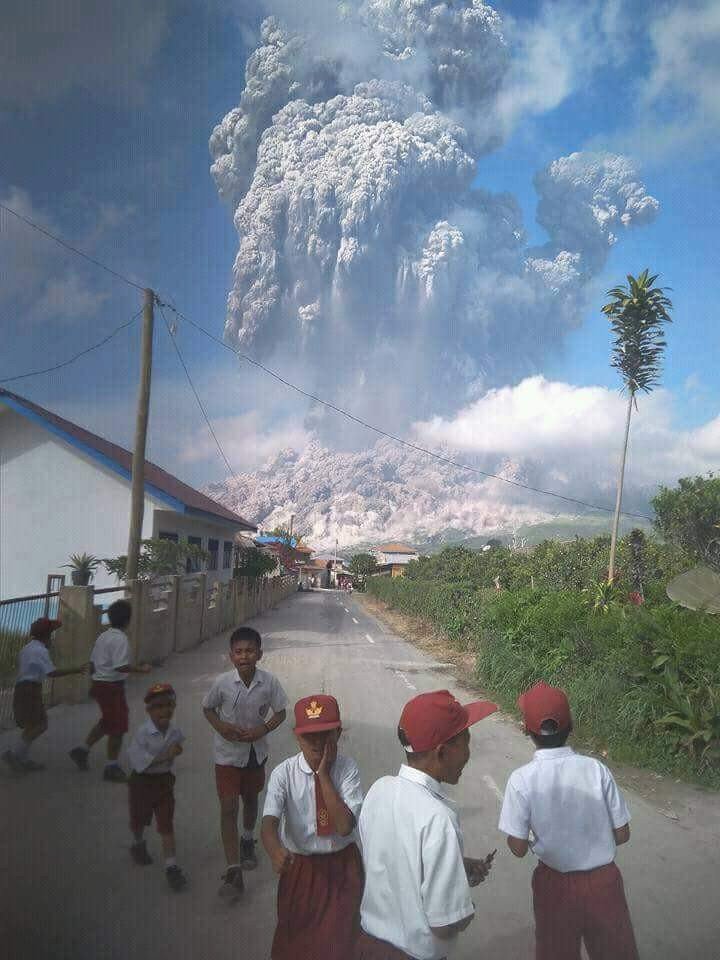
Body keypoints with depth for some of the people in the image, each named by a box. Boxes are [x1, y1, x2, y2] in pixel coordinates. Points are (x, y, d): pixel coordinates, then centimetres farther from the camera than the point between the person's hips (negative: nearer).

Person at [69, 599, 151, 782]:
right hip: (112, 686, -9)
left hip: (99, 683, 9)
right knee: (118, 728, 1)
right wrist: (141, 669, -17)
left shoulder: (104, 636, 9)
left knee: (107, 722, 25)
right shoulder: (120, 639, -19)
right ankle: (112, 767, 8)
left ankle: (82, 750, 27)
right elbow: (120, 666, -27)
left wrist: (95, 682, 25)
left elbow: (92, 661, 14)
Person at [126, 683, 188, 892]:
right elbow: (139, 760, -28)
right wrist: (166, 755, -29)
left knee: (166, 825, 0)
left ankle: (171, 866, 5)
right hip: (142, 782, -2)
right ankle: (139, 845, 52)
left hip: (164, 781, 2)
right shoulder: (142, 733, -23)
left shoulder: (176, 733, -9)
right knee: (139, 820, 21)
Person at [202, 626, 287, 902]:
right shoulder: (223, 682, -20)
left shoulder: (269, 682, -18)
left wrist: (263, 729, -21)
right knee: (229, 807, -6)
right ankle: (233, 872, 3)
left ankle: (248, 841, 52)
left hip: (256, 752, 2)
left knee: (251, 800, 23)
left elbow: (280, 712, -5)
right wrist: (221, 727, -19)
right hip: (228, 754, -2)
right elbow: (207, 708, -2)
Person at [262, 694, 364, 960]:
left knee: (340, 938, 17)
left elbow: (345, 826, -25)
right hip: (300, 866, 0)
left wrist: (324, 775, -29)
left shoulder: (348, 768, -17)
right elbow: (269, 824, -28)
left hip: (342, 866, 0)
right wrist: (276, 851, -50)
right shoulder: (283, 773, -17)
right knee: (293, 938, 20)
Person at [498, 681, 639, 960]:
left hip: (556, 885, -1)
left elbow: (519, 848, -14)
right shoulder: (597, 769, -16)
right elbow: (622, 835, -7)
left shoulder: (521, 780, -21)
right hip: (603, 880, 1)